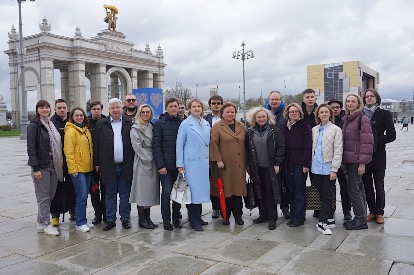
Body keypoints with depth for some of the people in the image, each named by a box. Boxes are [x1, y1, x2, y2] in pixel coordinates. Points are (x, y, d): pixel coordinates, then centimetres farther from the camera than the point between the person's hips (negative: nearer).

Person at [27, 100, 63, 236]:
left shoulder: (52, 125, 15)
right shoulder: (34, 125, -5)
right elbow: (31, 148, -11)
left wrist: (59, 165, 11)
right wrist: (35, 168, -17)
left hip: (54, 166, 7)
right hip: (41, 167, -7)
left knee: (50, 196, 10)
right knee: (43, 197, 0)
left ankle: (41, 223, 21)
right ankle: (46, 225, 9)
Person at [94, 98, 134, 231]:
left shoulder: (130, 123, 2)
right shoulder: (101, 124, 5)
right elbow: (96, 145, 5)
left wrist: (133, 163, -2)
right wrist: (97, 163, 2)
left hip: (125, 166, -1)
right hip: (108, 166, 1)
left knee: (125, 194, 8)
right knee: (110, 194, 10)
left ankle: (125, 219, 19)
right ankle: (110, 220, 19)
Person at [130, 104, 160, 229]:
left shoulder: (152, 127, 14)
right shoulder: (135, 129, -3)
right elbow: (137, 147, -11)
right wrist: (149, 159, -12)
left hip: (153, 163, 6)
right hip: (142, 164, -6)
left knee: (150, 191, 8)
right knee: (142, 191, -4)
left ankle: (147, 218, 16)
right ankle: (142, 219, 5)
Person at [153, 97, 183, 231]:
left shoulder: (182, 123, 8)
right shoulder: (160, 124, -1)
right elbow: (156, 146, -5)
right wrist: (160, 165, -12)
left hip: (179, 165, 3)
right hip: (166, 165, -3)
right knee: (166, 192, -1)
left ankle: (176, 218, 23)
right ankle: (166, 220, 12)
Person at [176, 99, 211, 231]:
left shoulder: (206, 124, 12)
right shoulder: (185, 124, -3)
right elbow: (179, 145, -3)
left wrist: (209, 159, 10)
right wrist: (180, 165, -7)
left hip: (204, 162, 5)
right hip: (191, 162, -5)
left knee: (201, 189, 9)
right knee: (193, 190, -4)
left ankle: (198, 218, 22)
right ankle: (194, 221, 6)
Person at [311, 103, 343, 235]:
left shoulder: (336, 130, -5)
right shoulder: (314, 130, 10)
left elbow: (338, 151, -8)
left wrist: (334, 169, -13)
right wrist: (310, 163, 7)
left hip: (328, 168, -5)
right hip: (316, 167, 5)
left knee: (327, 196, -1)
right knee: (322, 194, 10)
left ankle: (322, 222, 3)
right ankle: (329, 219, 21)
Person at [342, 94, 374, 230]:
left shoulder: (363, 119, -10)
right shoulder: (346, 119, 13)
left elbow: (366, 142, -14)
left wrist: (362, 163, -17)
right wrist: (343, 160, 14)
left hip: (357, 160, -8)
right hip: (348, 160, 8)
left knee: (353, 189, -6)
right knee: (358, 188, 13)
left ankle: (361, 220, 3)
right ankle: (360, 217, 21)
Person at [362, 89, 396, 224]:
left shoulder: (384, 114, 0)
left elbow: (391, 135, -6)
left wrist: (374, 141, -14)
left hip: (378, 156, -2)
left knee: (379, 186, 5)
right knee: (367, 186, 9)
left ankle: (379, 213, 17)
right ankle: (372, 211, 20)